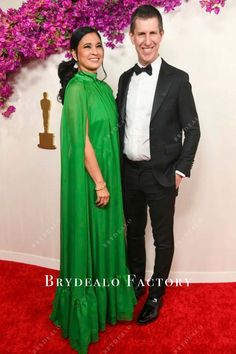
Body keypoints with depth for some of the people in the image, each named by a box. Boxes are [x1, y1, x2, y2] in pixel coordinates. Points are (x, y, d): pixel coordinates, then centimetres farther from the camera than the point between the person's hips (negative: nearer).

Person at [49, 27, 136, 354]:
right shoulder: (76, 88, -14)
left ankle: (106, 299, 38)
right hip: (87, 178, -8)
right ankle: (85, 311, 26)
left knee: (106, 236, 18)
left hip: (107, 172, 8)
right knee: (88, 238, 5)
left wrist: (109, 181, 12)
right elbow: (82, 141, -19)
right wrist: (99, 183, -18)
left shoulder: (103, 87, 10)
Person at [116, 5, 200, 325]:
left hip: (161, 175, -4)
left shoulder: (177, 79, -7)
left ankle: (156, 293, 31)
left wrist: (181, 170, -10)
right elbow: (121, 124, 10)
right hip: (129, 172, 5)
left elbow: (192, 129, -5)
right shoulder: (126, 78, 6)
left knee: (162, 238, 10)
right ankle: (136, 283, 41)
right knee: (134, 232, 19)